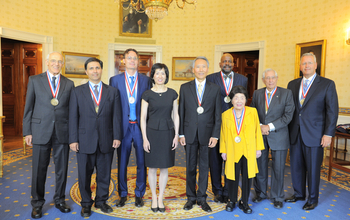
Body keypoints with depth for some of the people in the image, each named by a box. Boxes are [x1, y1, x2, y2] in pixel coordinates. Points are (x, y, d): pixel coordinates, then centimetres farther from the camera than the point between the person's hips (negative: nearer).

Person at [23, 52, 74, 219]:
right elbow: (28, 107, 4)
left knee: (62, 169, 10)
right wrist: (27, 131, -1)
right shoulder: (35, 80, 5)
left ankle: (60, 200, 28)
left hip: (62, 132, 1)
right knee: (39, 169, 7)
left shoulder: (69, 84, 8)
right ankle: (37, 203, 25)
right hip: (41, 131, -1)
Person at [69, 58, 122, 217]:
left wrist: (117, 137, -5)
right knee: (84, 174, 10)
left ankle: (101, 201, 31)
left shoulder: (112, 92, 5)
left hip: (106, 141, 1)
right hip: (85, 140, 0)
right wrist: (73, 139, -5)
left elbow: (116, 117, 2)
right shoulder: (77, 92, 4)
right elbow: (73, 117, 0)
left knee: (104, 174, 11)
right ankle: (86, 204, 29)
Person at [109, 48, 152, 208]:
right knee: (122, 162, 10)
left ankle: (139, 194, 25)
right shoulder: (115, 80, 5)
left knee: (142, 162, 7)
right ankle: (123, 194, 28)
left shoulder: (146, 80, 5)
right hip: (123, 127, 0)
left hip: (141, 126, 0)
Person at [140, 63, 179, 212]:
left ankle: (160, 199, 24)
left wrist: (176, 135, 0)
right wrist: (145, 138, -7)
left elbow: (175, 115, 6)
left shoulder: (172, 93, 3)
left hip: (168, 133, 2)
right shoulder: (147, 94, -3)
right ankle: (154, 197, 27)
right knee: (152, 167, 8)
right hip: (152, 132, -1)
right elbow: (143, 118, -2)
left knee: (164, 167, 9)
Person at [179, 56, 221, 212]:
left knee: (204, 167, 10)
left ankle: (202, 198, 26)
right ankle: (191, 197, 27)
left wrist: (215, 135, -5)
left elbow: (217, 114, 1)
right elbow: (181, 112, 3)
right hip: (190, 134, 1)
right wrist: (181, 134, -2)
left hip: (207, 134, 0)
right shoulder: (185, 88, 4)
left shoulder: (215, 89, 3)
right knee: (190, 167, 11)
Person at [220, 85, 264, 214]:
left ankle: (244, 202, 27)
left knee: (247, 177, 8)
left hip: (249, 151, 0)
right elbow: (223, 134, 4)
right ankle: (231, 201, 29)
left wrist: (258, 148, 2)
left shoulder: (252, 112, -2)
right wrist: (223, 151, 4)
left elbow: (257, 131, 2)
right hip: (232, 151, 0)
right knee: (233, 177, 8)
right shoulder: (226, 115, -1)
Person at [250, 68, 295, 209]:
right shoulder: (257, 94, 7)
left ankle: (277, 197, 23)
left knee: (278, 168, 5)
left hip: (278, 136, -2)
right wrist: (259, 126, -11)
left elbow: (288, 116, -8)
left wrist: (270, 126, -16)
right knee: (260, 166, 11)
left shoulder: (286, 93, -2)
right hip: (259, 135, 2)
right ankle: (260, 193, 30)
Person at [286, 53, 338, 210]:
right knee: (296, 166, 13)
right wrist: (287, 130, 5)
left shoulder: (327, 84, -2)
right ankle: (299, 194, 33)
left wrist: (328, 134, -11)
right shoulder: (292, 84, 9)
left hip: (314, 135, -4)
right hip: (295, 133, 4)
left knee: (313, 168, 7)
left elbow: (332, 111, -5)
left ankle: (312, 199, 25)